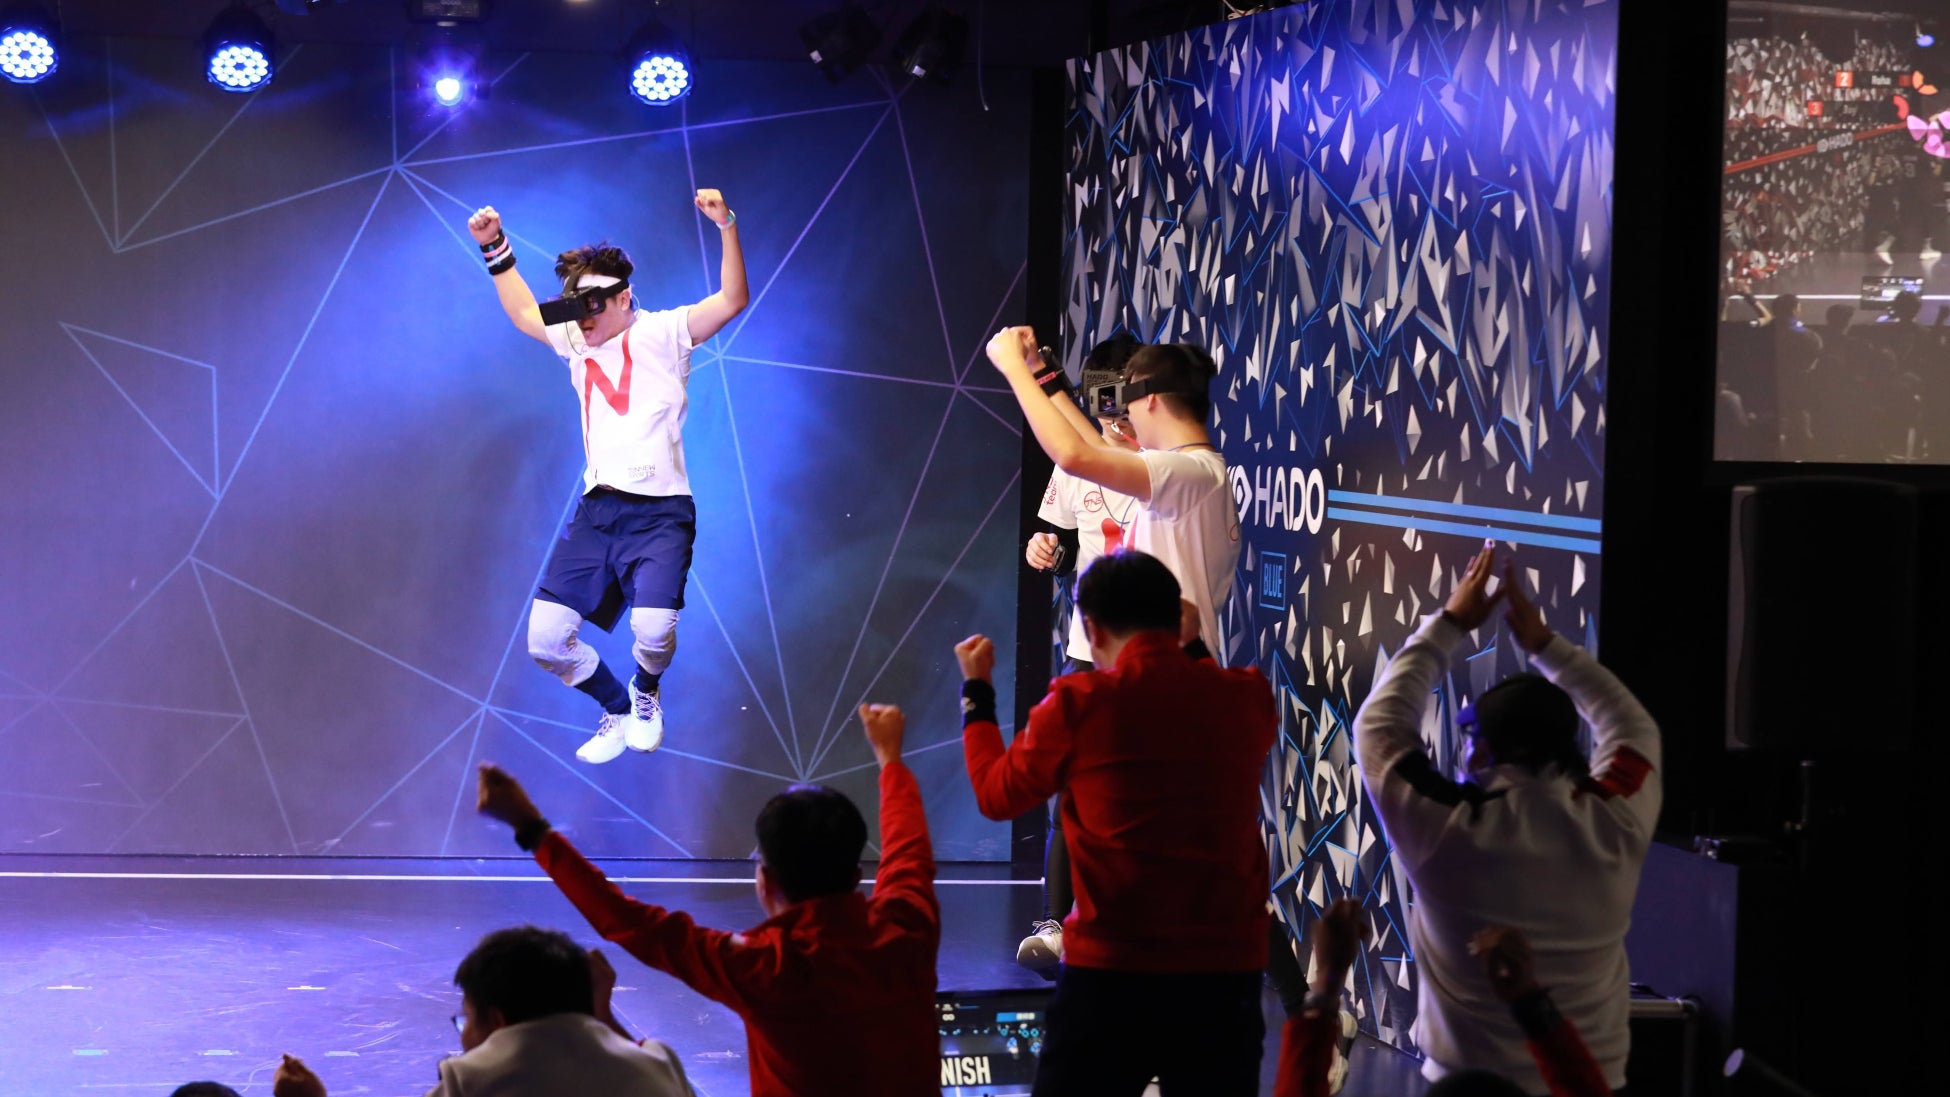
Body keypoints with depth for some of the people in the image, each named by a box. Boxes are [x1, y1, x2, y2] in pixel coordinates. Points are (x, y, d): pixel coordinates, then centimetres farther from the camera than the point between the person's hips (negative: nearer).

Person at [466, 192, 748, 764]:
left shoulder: (661, 333, 0)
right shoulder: (578, 341, 16)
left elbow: (733, 300, -11)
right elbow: (525, 314, 32)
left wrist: (726, 225, -22)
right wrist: (497, 250, 25)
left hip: (658, 512, -6)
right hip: (596, 511, 6)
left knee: (653, 628, -25)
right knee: (546, 637, -3)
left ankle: (646, 694, 11)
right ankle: (619, 710, 21)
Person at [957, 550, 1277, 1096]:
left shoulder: (1079, 704, -6)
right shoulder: (1246, 698, 2)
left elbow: (997, 794, 9)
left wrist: (977, 692, 22)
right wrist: (1189, 650, 35)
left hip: (1113, 972, -2)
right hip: (1226, 970, 3)